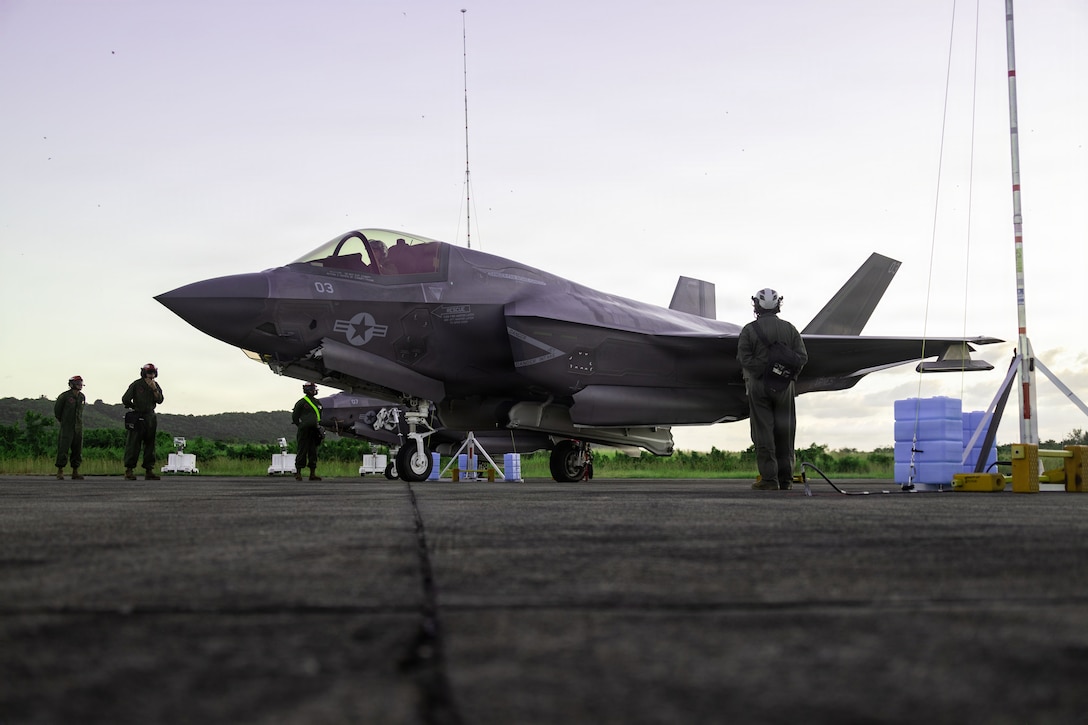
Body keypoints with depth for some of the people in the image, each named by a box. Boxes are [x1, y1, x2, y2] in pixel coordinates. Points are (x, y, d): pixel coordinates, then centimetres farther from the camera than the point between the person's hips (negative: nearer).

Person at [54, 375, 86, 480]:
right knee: (63, 450, -8)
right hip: (66, 428, -5)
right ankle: (60, 473, -3)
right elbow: (57, 410, 4)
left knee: (77, 451, 5)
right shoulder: (64, 396, -10)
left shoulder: (82, 397, 6)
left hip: (78, 428, 5)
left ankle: (75, 473, 11)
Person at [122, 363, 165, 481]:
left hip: (150, 417, 5)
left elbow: (159, 400, -1)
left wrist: (154, 389, -14)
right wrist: (135, 407, 7)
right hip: (138, 417, -5)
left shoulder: (155, 385, 9)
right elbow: (125, 400, -2)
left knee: (150, 444, 4)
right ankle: (129, 471, -9)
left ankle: (149, 471, 7)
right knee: (133, 443, -8)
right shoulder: (136, 384, -4)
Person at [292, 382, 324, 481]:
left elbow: (320, 416, 25)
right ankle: (298, 473, -1)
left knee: (313, 452, 6)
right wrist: (301, 426, -3)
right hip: (304, 431, -6)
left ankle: (313, 474, 8)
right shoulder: (301, 402, -2)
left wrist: (318, 427, 14)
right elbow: (294, 417, -2)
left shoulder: (317, 402, 17)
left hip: (314, 431, 6)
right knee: (302, 452, -6)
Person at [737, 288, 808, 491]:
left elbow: (743, 359, -11)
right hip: (784, 386, 3)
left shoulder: (749, 330, -4)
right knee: (784, 433, 9)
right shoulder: (789, 329, 6)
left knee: (763, 432, -1)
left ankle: (769, 478, -5)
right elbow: (802, 356, 1)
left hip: (759, 385, -3)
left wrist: (757, 372, 2)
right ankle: (785, 479, 12)